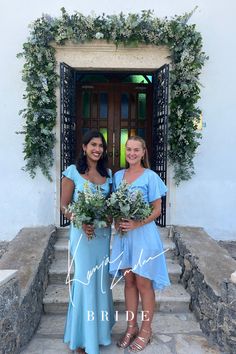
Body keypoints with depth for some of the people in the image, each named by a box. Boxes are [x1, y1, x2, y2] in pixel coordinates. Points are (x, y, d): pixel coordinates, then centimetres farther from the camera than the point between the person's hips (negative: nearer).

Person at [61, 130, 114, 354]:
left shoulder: (108, 174, 8)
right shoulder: (73, 172, -5)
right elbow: (64, 206, -6)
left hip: (103, 233, 5)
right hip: (82, 232, -4)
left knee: (102, 280, 14)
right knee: (85, 281, 1)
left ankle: (100, 328, 36)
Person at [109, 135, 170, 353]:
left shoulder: (151, 177, -6)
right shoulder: (118, 176, 8)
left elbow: (157, 210, -6)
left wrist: (137, 224, -19)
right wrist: (116, 221, -6)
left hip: (143, 234, -4)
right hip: (123, 234, 4)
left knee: (143, 283, 6)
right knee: (129, 281, 13)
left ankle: (146, 330, 25)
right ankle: (131, 327, 30)